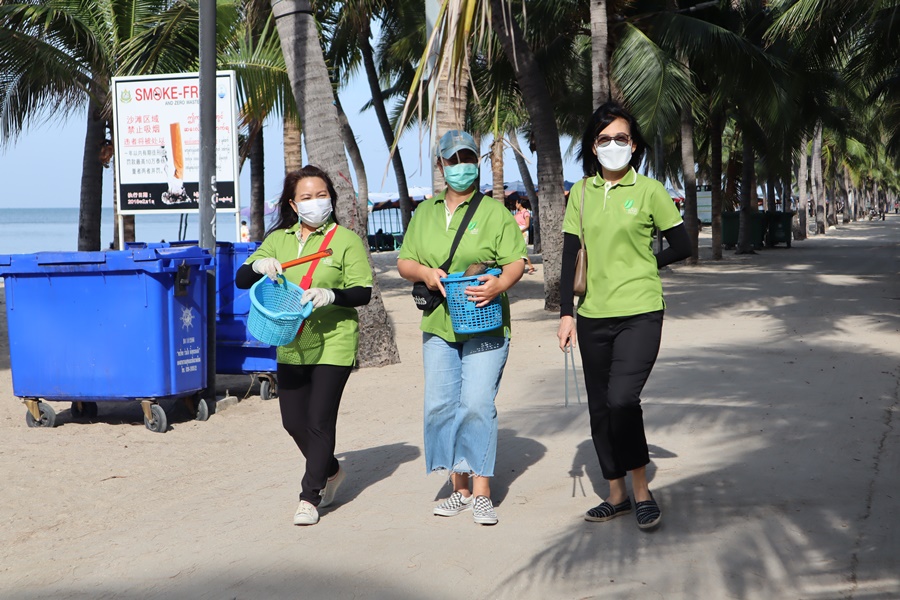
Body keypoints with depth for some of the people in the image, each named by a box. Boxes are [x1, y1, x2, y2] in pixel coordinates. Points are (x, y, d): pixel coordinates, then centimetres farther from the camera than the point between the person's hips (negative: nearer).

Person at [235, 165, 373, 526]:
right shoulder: (278, 240, 10)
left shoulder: (346, 240, -3)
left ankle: (310, 498, 3)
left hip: (333, 344, -5)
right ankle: (330, 472, 36)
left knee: (319, 421, -7)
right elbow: (241, 280, 7)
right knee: (293, 421, 10)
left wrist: (330, 296, -27)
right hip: (291, 346, 5)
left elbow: (362, 292, -9)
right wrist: (259, 265, -15)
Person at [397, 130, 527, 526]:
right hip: (438, 326, 4)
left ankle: (482, 493, -6)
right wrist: (424, 272, -7)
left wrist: (499, 285, -23)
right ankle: (460, 489, 13)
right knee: (441, 404, 2)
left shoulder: (495, 212, 4)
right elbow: (404, 262, 16)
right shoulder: (425, 213, 16)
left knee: (477, 403, -11)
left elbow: (516, 261, -2)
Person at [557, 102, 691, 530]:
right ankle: (617, 495, 22)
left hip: (639, 314, -4)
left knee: (622, 398, -20)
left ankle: (641, 490, -5)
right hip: (593, 316, 5)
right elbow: (570, 256, 8)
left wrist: (640, 266, 5)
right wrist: (566, 313, 3)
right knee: (601, 409, 9)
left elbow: (682, 246, 5)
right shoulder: (581, 193, 6)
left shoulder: (649, 191, -3)